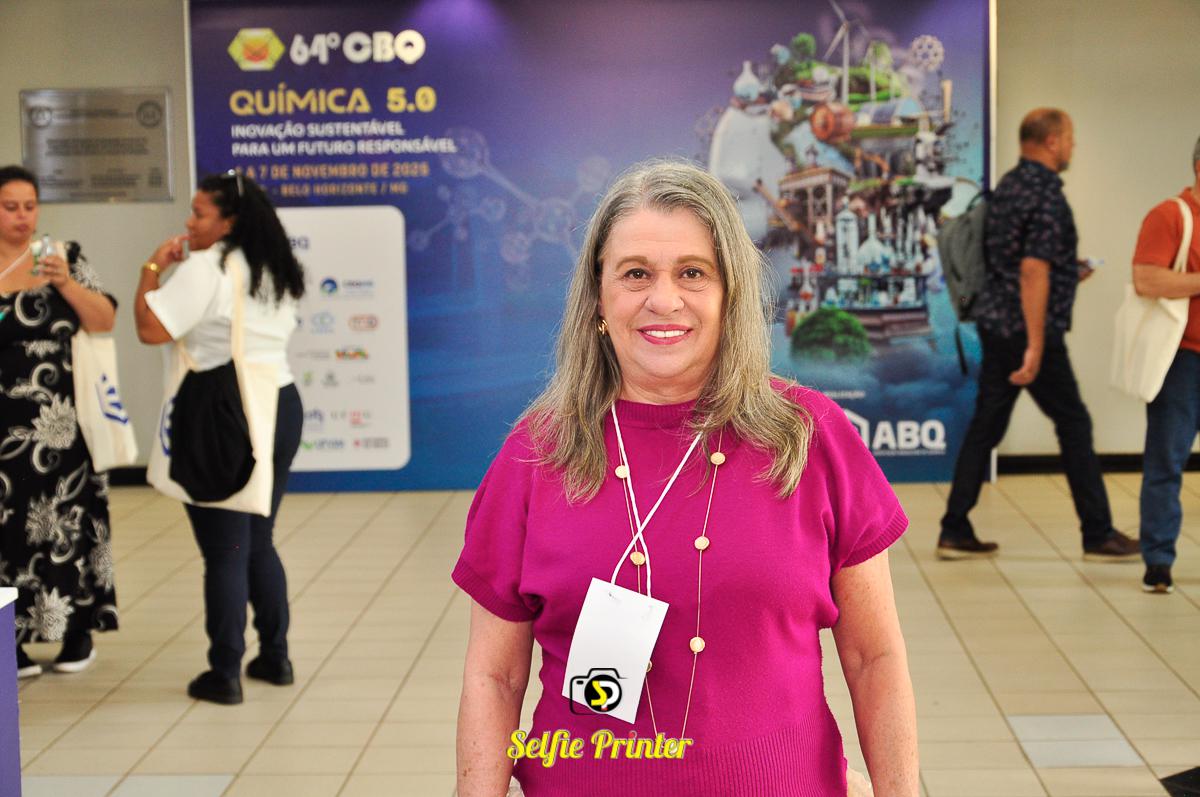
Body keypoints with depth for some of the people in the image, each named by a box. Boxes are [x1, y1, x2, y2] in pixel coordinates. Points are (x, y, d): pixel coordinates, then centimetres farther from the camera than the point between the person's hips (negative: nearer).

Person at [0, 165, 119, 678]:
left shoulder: (63, 262, 3)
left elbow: (104, 322, -5)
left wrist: (65, 282, -18)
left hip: (56, 420, -1)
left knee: (63, 518, 1)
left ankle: (77, 629, 11)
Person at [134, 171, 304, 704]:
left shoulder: (204, 269, -12)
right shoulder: (276, 273, 14)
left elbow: (151, 329, -19)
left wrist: (152, 270, -5)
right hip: (281, 405, 8)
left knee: (224, 551, -1)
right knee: (259, 542, 18)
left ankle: (225, 674, 6)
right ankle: (275, 657, 23)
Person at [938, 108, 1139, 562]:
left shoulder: (1008, 185, 12)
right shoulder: (1046, 193, -16)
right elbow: (1032, 271, -23)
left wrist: (1068, 275, 23)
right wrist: (1036, 347, -25)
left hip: (994, 324, 9)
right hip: (1026, 331, -9)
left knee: (985, 426, 10)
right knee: (1074, 426, 3)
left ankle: (955, 532, 10)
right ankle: (1098, 535, 11)